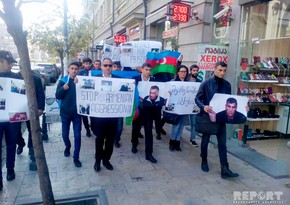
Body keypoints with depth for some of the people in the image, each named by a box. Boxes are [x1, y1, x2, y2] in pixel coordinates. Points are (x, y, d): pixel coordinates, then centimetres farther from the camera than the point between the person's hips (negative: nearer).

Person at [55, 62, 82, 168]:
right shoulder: (62, 81, 1)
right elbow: (57, 96, -4)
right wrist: (63, 88, -22)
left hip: (77, 112, -1)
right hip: (65, 111, 2)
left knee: (77, 135, 1)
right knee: (65, 134, 14)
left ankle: (76, 158, 13)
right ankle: (68, 146, 45)